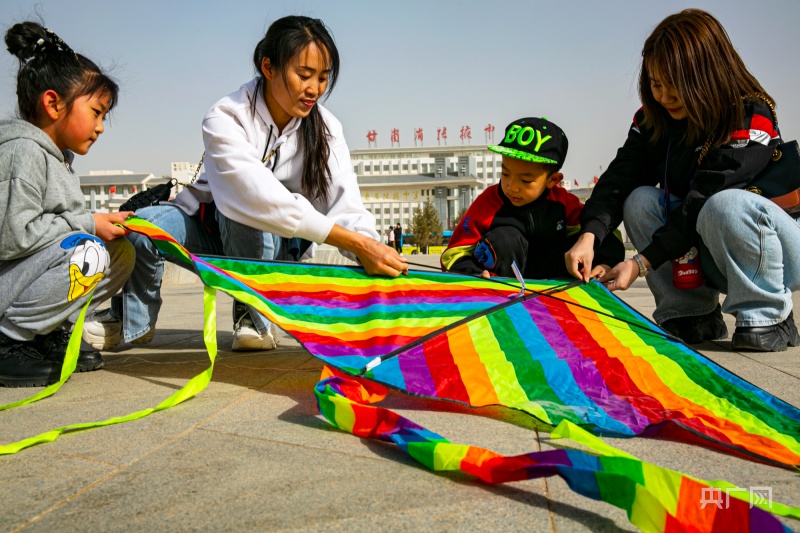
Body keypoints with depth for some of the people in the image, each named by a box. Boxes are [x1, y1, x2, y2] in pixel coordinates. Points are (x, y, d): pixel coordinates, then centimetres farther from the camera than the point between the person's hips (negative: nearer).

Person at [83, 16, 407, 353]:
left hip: (276, 245, 1)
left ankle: (253, 315, -8)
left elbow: (346, 207, -23)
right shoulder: (225, 120, -24)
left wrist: (372, 254, -45)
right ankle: (134, 320, 2)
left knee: (241, 218, -35)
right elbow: (260, 197, -39)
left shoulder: (324, 128, -13)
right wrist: (356, 242, -47)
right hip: (213, 227, 0)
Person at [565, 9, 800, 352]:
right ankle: (692, 315, -9)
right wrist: (589, 236, -33)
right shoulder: (652, 119, -3)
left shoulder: (752, 117, -21)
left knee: (724, 204, -36)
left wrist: (642, 262, -32)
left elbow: (704, 201, -29)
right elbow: (620, 178, -16)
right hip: (708, 259, 5)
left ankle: (768, 319, -15)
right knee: (640, 201, -18)